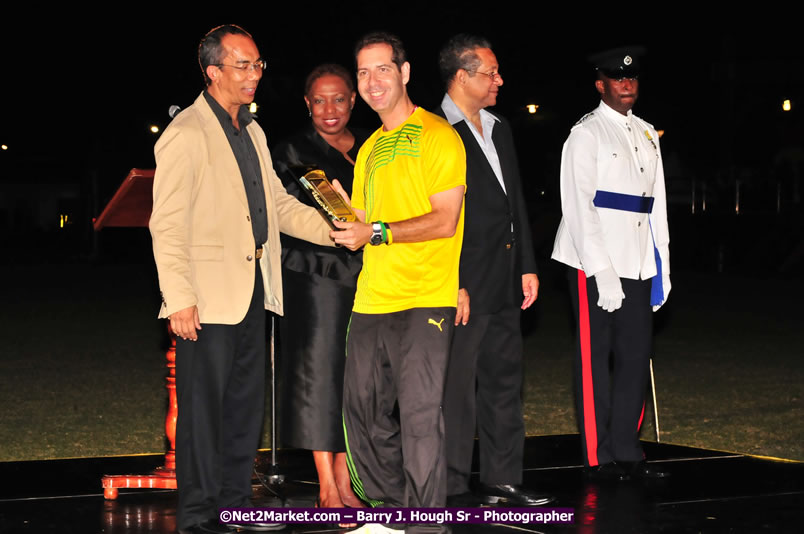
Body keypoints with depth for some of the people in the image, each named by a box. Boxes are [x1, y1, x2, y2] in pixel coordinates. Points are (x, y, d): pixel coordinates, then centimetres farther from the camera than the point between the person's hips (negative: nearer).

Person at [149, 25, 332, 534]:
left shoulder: (252, 133, 16)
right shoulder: (186, 134, -11)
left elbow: (278, 201, 19)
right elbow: (167, 224, -15)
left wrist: (331, 229, 3)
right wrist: (179, 299, -20)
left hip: (252, 291, 9)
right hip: (208, 297, -8)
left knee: (247, 402, 13)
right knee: (203, 408, -3)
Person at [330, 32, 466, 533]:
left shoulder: (436, 135, -4)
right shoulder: (370, 148, 21)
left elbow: (444, 222, -12)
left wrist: (377, 232, -16)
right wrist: (346, 220, 4)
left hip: (423, 302, -8)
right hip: (370, 302, 8)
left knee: (420, 417, -10)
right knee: (363, 413, 11)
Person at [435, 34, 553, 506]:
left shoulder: (500, 129, 16)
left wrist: (527, 266, 16)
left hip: (503, 288, 9)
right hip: (464, 287, -9)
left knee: (505, 380, 13)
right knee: (456, 387, -3)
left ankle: (503, 480, 22)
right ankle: (450, 488, 5)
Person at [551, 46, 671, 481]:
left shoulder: (646, 134, 17)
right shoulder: (586, 134, -4)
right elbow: (580, 207, -11)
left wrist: (662, 265, 12)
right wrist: (602, 271, -16)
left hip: (637, 266, 7)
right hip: (594, 266, -7)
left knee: (636, 355, 6)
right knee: (594, 357, -2)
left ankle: (626, 452, 12)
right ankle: (598, 458, 3)